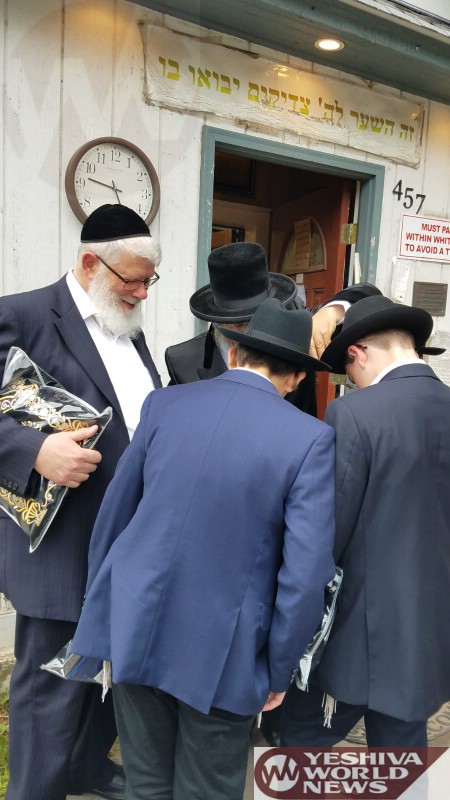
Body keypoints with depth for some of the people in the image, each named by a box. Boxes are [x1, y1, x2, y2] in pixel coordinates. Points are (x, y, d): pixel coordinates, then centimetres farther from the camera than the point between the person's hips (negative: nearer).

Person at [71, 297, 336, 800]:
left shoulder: (164, 403, -3)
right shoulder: (310, 439, -12)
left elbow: (113, 512, 4)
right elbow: (306, 572, -14)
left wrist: (99, 602, 19)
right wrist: (278, 669, 1)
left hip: (134, 626, 3)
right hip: (221, 649, -3)